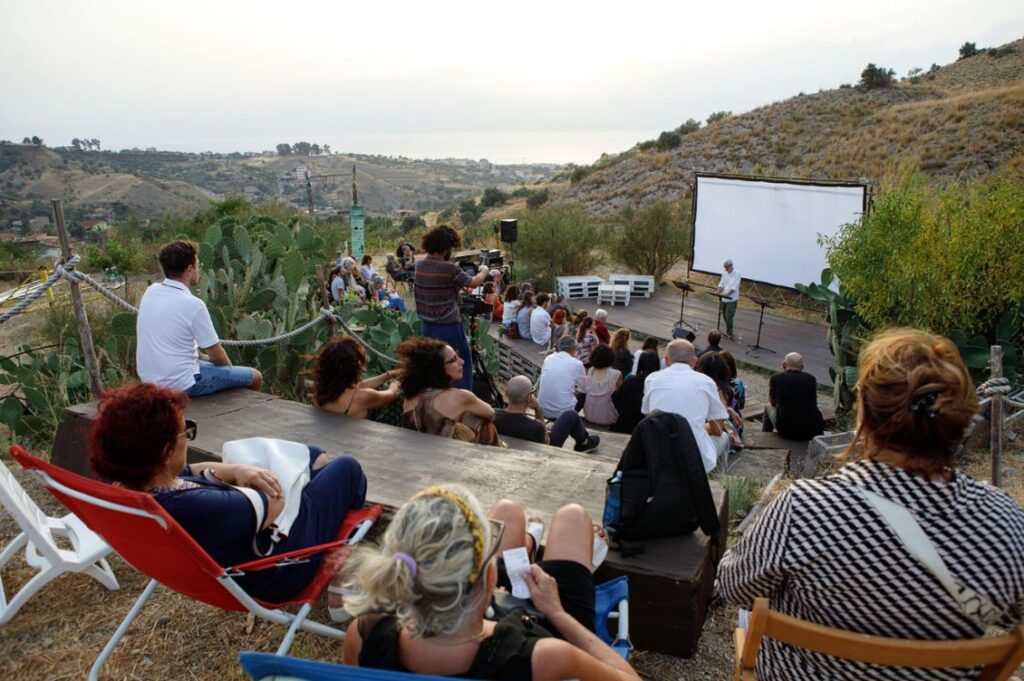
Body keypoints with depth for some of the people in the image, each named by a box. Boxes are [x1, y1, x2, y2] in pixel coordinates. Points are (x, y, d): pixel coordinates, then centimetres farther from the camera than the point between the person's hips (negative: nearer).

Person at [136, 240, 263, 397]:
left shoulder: (150, 291, 0)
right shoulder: (193, 305, -21)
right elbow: (217, 356, -13)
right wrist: (228, 365, 9)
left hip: (150, 380, 8)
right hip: (181, 384, -8)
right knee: (255, 377, 6)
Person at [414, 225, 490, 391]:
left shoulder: (420, 266, 0)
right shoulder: (450, 268, -19)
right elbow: (474, 283, -6)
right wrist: (484, 271, 14)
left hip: (426, 326, 7)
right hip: (448, 327, -6)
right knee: (463, 364, 8)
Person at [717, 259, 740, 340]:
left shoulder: (736, 274, -11)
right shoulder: (724, 273, 8)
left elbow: (735, 287, -19)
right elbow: (721, 284, 9)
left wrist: (727, 294, -30)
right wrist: (719, 292, -11)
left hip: (732, 299, -6)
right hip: (724, 299, 6)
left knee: (729, 317, -10)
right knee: (725, 316, 12)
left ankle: (729, 334, -1)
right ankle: (728, 331, 26)